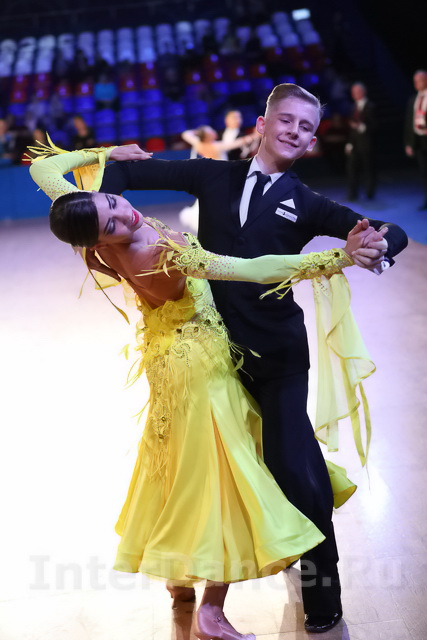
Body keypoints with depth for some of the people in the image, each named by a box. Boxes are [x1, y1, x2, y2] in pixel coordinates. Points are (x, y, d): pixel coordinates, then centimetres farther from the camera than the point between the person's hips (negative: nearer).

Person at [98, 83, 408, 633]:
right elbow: (125, 172, 8)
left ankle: (321, 588, 17)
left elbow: (392, 233, -1)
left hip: (276, 353, -2)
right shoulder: (215, 176, 9)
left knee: (293, 467, -6)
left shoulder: (307, 205, 5)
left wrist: (378, 248, -25)